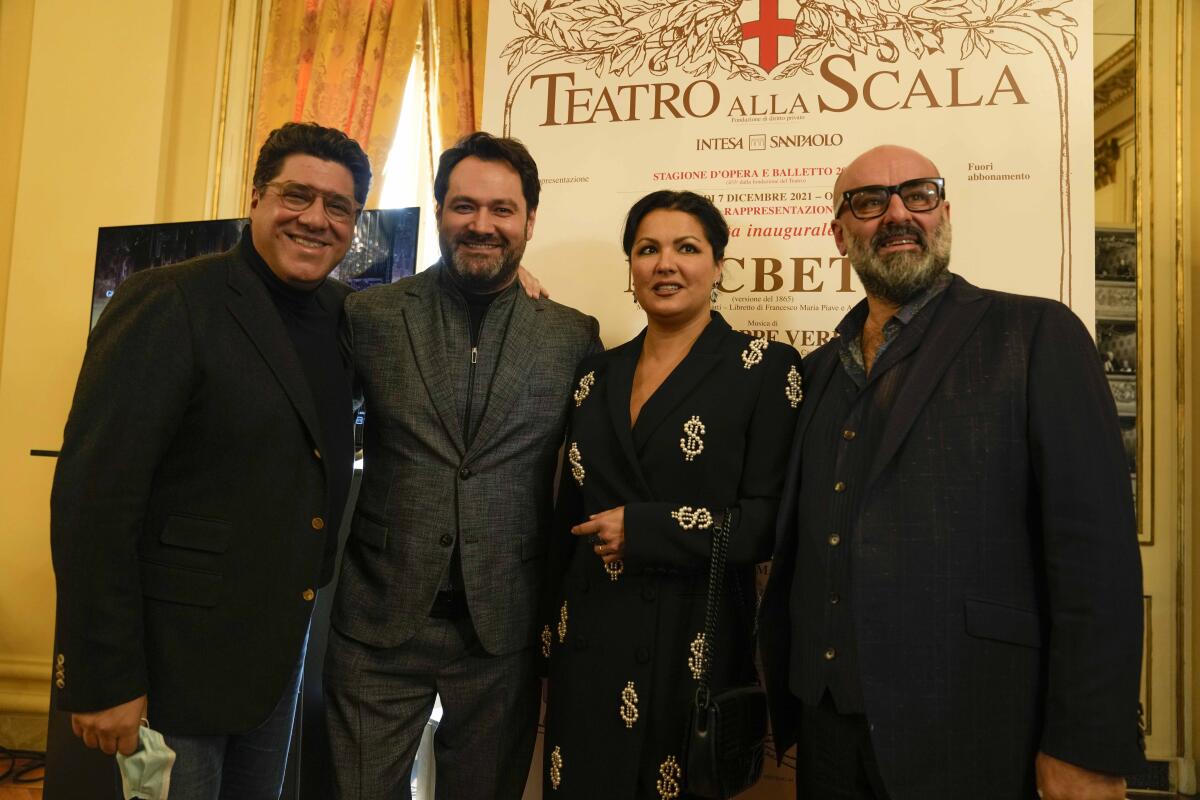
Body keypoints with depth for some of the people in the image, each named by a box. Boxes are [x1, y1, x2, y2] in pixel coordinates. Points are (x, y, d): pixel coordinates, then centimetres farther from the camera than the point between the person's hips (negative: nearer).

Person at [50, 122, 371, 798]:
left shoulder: (344, 313, 5)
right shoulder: (169, 302, -15)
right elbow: (93, 496, -18)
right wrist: (102, 679, -17)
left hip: (282, 642, 7)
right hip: (175, 654, -6)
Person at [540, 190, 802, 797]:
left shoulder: (765, 367, -6)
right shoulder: (597, 375, 8)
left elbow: (772, 521, -12)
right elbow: (571, 516, 13)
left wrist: (641, 528, -15)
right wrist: (552, 631, 13)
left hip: (695, 646, -4)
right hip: (589, 642, 4)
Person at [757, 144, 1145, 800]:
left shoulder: (1037, 335, -5)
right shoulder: (819, 369, 10)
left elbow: (1095, 548, -11)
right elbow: (799, 544, 11)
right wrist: (785, 697, 8)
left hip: (968, 732, -4)